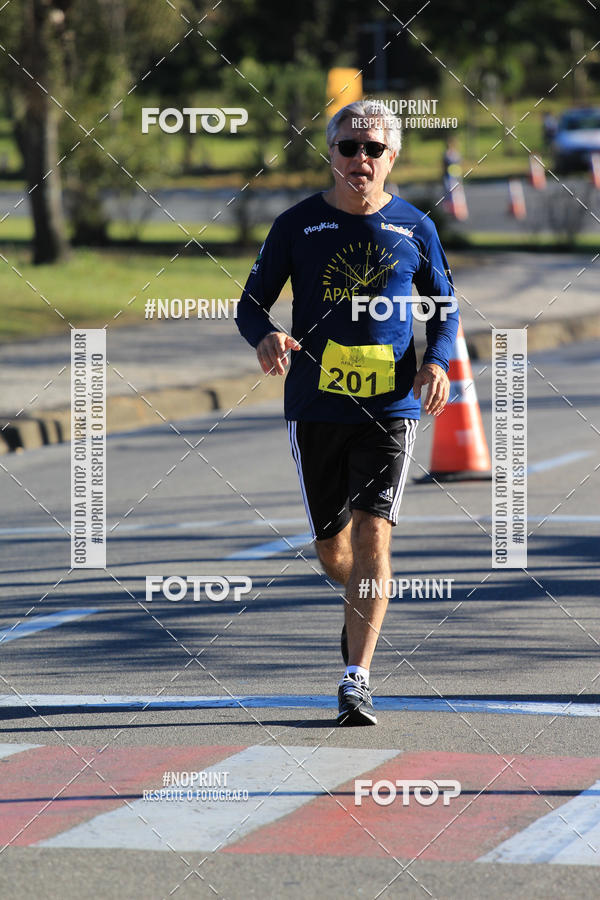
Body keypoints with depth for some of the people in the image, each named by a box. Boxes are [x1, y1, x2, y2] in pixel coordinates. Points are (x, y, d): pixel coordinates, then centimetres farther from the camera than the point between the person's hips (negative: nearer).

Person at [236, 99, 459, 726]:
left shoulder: (415, 229, 4)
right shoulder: (297, 225, 2)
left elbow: (444, 310, 13)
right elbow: (251, 301, 6)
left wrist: (436, 362, -7)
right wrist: (265, 336, -17)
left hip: (391, 408, -1)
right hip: (315, 408, 1)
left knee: (372, 536, -15)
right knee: (332, 550, 9)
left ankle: (356, 681, -14)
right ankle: (363, 607, 45)